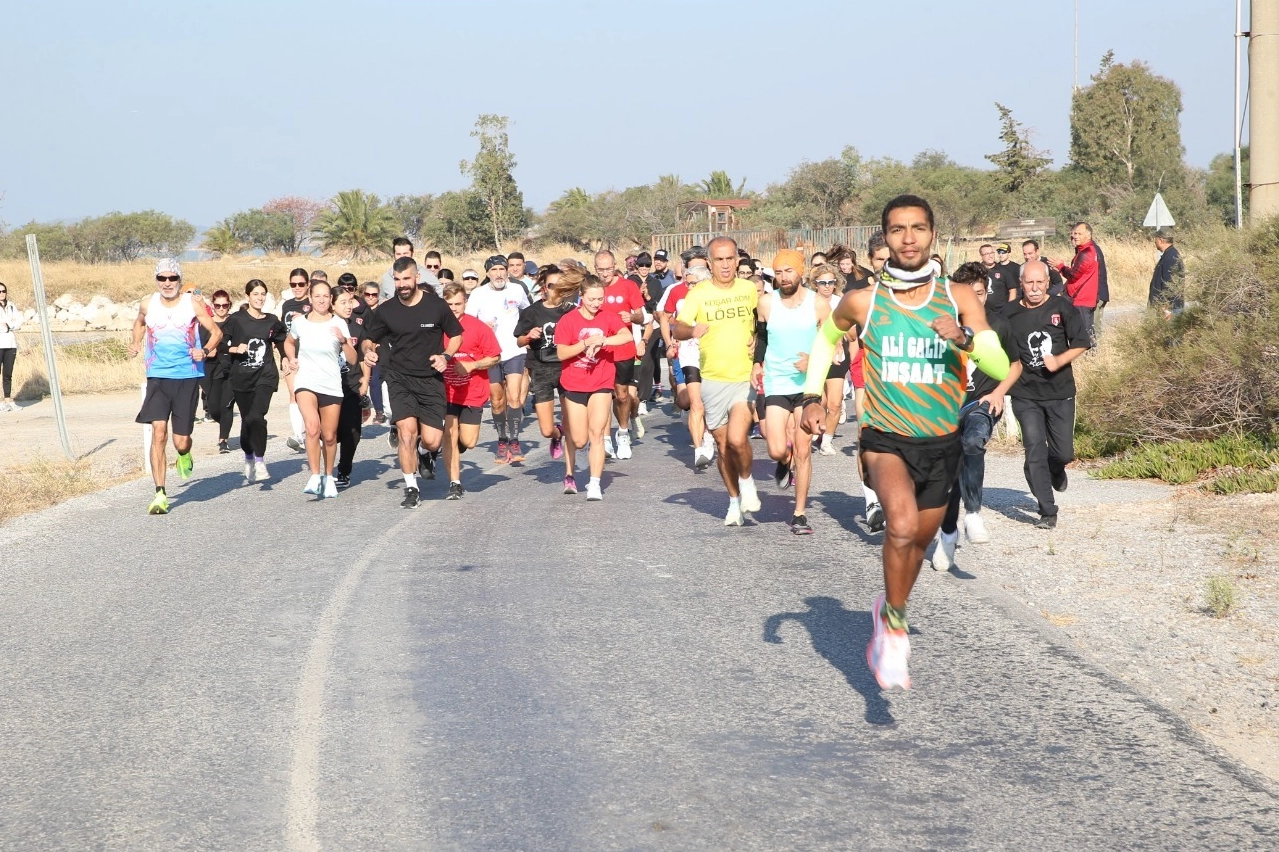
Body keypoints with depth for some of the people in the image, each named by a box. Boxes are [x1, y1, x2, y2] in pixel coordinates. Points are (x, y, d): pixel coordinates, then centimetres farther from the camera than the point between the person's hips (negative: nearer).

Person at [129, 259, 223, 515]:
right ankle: (160, 494, -13)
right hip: (158, 377, 1)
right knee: (158, 431, -16)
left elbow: (216, 332, 2)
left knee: (181, 441, 0)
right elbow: (140, 323, 27)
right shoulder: (148, 304, 4)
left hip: (187, 377, -1)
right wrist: (136, 342, 9)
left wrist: (206, 350, -17)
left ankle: (184, 456, 40)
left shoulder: (193, 303, -2)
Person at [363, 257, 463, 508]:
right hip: (399, 379, 0)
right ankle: (411, 488, 1)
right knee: (407, 431, -15)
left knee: (431, 441, -8)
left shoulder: (436, 305, -2)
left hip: (431, 379, 0)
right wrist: (369, 351, -10)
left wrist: (446, 356, -8)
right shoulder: (385, 310, 1)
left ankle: (428, 454, 31)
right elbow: (369, 339, 13)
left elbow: (456, 335, 9)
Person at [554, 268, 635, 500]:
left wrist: (601, 341, -30)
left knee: (596, 433, -12)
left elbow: (627, 335, -19)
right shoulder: (568, 320, -7)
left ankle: (595, 485, -8)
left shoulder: (608, 317, -2)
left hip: (601, 383, 1)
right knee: (579, 439, 4)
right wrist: (586, 343, -25)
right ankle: (569, 475, 33)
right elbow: (561, 353, -13)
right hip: (574, 385, -1)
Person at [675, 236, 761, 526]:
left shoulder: (750, 290, 2)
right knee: (723, 445, 10)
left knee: (737, 439, -19)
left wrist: (757, 337, -2)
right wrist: (692, 330, -37)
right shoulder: (698, 294, -4)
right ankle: (735, 502, 28)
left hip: (746, 377, -1)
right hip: (713, 380, 1)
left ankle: (747, 481, 11)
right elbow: (677, 328, -15)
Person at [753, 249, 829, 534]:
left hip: (808, 384, 0)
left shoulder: (819, 304, -3)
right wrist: (757, 364, 5)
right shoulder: (766, 303, 0)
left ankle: (799, 514, 9)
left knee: (803, 451, -1)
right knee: (777, 451, -10)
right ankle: (785, 463, 29)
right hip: (776, 384, 1)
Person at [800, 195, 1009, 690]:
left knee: (919, 543, 19)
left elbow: (1001, 367, -12)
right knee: (902, 524, -30)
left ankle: (887, 623, 48)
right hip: (886, 439, -3)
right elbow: (825, 338, 15)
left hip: (942, 444, 3)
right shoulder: (863, 302, -7)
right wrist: (812, 396, 5)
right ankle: (894, 624, -8)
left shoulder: (960, 299, -7)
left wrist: (965, 338, -30)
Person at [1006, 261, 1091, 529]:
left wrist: (1059, 361, -16)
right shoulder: (1010, 314, 0)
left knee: (1063, 452, 5)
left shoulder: (1062, 308, -2)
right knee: (1035, 452, -8)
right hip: (1026, 396, 0)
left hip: (1060, 391, 0)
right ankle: (1047, 512, 0)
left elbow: (1082, 343, -1)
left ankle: (1056, 471, 43)